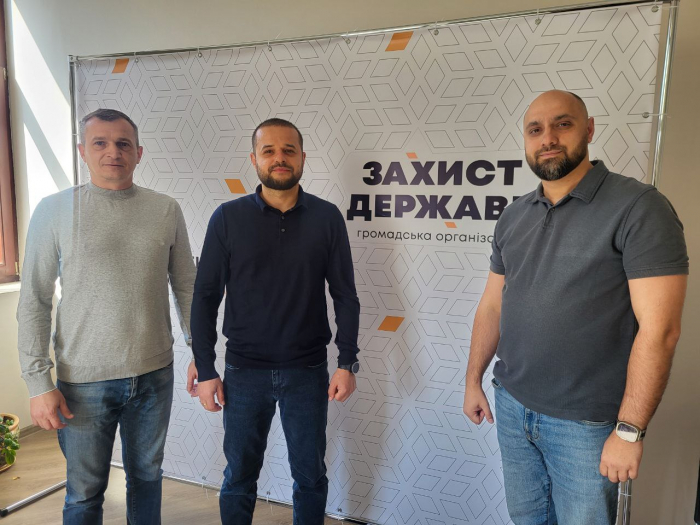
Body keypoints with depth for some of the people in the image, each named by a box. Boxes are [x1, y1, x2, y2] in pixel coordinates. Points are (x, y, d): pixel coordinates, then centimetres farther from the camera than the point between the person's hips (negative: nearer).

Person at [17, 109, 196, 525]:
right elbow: (34, 304, -3)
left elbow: (187, 287, 6)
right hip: (84, 381, -1)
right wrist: (39, 383, -7)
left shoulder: (166, 211, 0)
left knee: (147, 477, 19)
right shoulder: (55, 210, -4)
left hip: (155, 374, 2)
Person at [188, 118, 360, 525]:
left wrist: (347, 363, -5)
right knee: (240, 478, 16)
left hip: (308, 371, 0)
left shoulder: (327, 217, -3)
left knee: (311, 476, 15)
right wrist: (205, 369, -3)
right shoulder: (229, 218, -3)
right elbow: (206, 297, -1)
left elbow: (345, 296, 0)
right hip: (244, 371, 0)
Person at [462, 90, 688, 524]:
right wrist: (473, 380, 12)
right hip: (512, 406, 5)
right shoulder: (513, 217, 5)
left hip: (586, 423, -5)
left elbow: (658, 329, -17)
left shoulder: (638, 207, -13)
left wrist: (629, 430, -16)